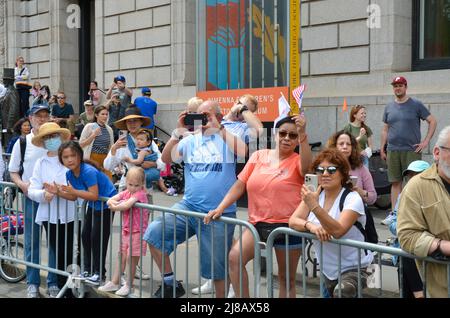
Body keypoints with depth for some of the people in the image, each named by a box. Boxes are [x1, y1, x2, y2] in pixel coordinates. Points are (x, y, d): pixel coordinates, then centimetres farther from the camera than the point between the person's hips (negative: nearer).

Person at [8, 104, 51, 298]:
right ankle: (32, 284, 16)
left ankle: (53, 282, 18)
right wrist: (22, 184, -13)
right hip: (31, 196, 0)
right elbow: (13, 172, 7)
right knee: (31, 242, 5)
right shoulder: (22, 142, 2)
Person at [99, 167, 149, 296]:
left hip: (137, 231, -7)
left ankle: (129, 285, 13)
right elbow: (109, 201, -1)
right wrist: (117, 203, -21)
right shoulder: (125, 193, 7)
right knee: (121, 256, 13)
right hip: (126, 230, 7)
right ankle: (114, 283, 21)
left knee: (131, 258, 0)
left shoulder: (140, 194, -15)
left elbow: (126, 205, -29)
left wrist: (115, 206, -11)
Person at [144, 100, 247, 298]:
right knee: (154, 232, -14)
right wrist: (178, 132, -7)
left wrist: (218, 128, -16)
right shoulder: (191, 140, 11)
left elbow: (242, 151, -22)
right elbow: (166, 158, 3)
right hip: (188, 207, 4)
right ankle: (170, 284, 3)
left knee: (217, 267, 6)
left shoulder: (227, 137, -1)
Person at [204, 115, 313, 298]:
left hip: (287, 226, -2)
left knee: (286, 279, 9)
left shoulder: (297, 161, -4)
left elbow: (307, 166, -30)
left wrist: (302, 134, -41)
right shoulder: (258, 156, 5)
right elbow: (240, 185, 6)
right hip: (258, 223, 3)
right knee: (235, 257, -20)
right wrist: (220, 208, -2)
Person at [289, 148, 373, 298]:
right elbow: (293, 221, -8)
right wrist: (311, 226, -28)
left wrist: (315, 207, -40)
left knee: (341, 291, -30)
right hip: (327, 269, 6)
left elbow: (338, 231, -30)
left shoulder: (353, 199, -16)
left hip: (353, 268, -6)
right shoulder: (315, 195, 2)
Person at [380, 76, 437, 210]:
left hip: (412, 150, -3)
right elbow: (385, 130, 17)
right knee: (395, 183, 6)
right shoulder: (389, 107, 13)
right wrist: (382, 149, 11)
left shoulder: (416, 104, 1)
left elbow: (432, 121, 2)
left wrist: (426, 141, -6)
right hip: (393, 151, 3)